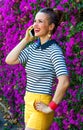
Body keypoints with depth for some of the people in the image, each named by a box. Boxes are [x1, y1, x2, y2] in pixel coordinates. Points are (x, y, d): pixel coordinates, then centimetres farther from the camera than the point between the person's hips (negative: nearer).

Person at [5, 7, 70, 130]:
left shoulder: (54, 50, -16)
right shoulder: (33, 47, 7)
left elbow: (64, 82, -26)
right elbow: (9, 60, -1)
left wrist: (50, 107, -19)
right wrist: (25, 40, -2)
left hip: (41, 106, -8)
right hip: (29, 103, 8)